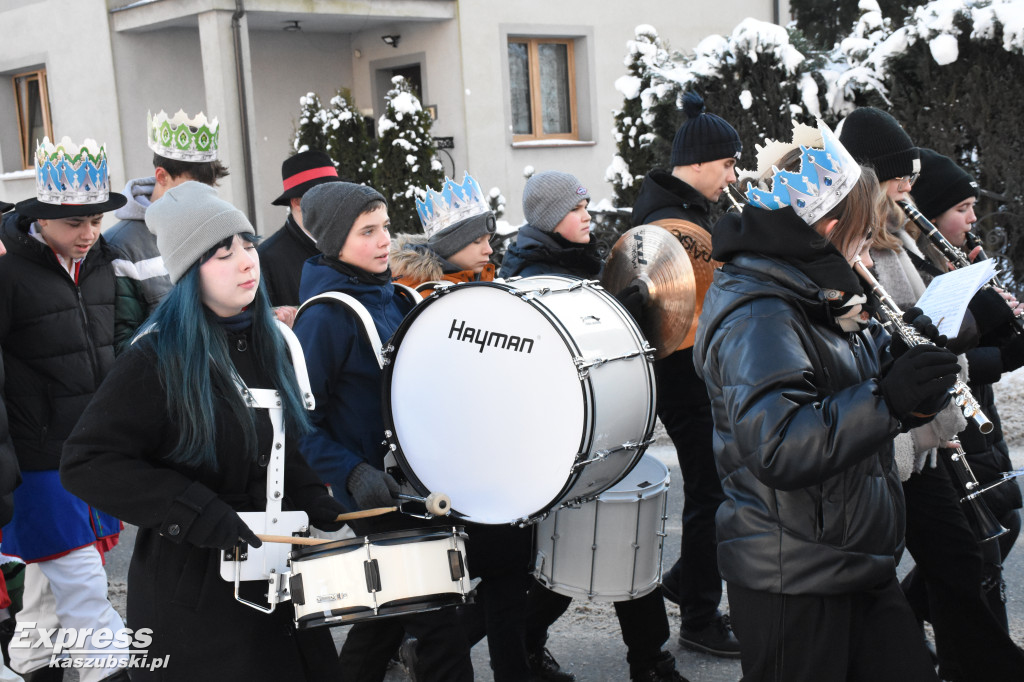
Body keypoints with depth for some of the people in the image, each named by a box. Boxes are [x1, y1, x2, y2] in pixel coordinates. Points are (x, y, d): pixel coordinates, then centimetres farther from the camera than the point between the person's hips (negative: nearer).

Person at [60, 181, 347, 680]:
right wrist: (195, 512, -24)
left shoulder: (269, 341, 5)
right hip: (192, 586, -6)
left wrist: (314, 502, -1)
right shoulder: (159, 357, -15)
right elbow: (87, 462, -18)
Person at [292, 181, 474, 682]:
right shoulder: (325, 316, -17)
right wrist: (352, 473, -27)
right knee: (438, 621, -5)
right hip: (375, 493, -8)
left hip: (415, 481, 8)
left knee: (390, 611, 20)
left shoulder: (396, 298, 8)